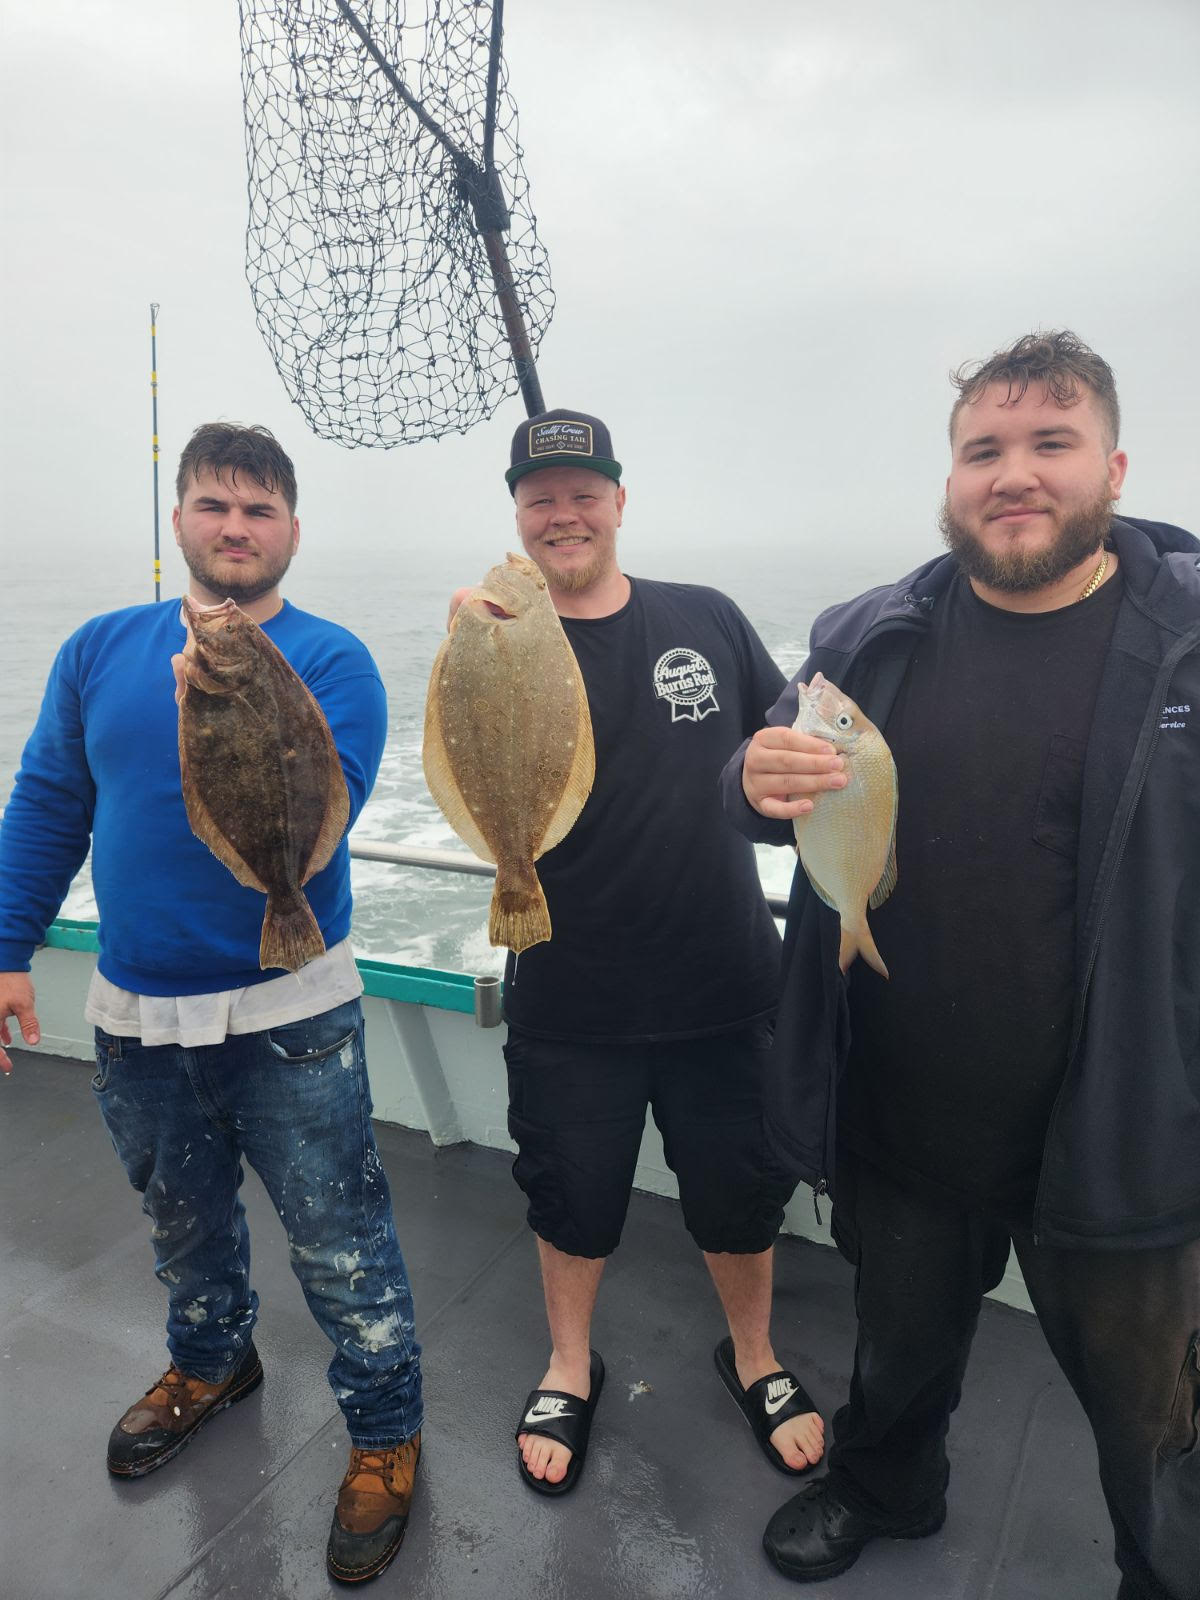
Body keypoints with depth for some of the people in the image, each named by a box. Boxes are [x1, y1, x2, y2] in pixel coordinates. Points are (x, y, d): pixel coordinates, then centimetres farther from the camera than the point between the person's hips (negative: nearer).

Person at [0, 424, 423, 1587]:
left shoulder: (330, 661, -9)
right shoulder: (101, 651, 3)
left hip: (289, 1014, -4)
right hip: (136, 1013, 5)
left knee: (338, 1245, 5)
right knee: (182, 1221, 25)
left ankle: (385, 1432, 28)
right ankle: (212, 1362, 52)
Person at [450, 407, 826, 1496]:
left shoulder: (708, 620, -1)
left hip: (726, 989, 2)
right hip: (572, 1006, -1)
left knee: (741, 1192, 19)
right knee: (572, 1199, 19)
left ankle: (754, 1357, 49)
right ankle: (571, 1366, 48)